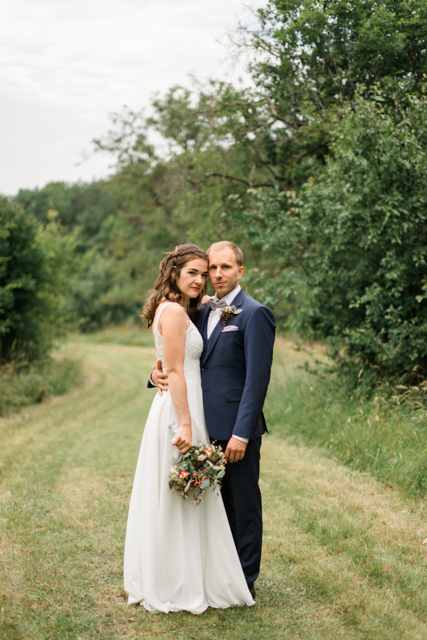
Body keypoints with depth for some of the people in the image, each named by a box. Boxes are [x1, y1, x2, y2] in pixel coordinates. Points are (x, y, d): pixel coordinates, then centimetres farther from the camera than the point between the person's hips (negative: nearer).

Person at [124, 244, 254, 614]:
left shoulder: (177, 310, 15)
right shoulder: (174, 311, -15)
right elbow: (175, 371, -19)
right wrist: (186, 424, -21)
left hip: (179, 409, 10)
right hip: (179, 411, -10)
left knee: (170, 498, 15)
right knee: (179, 500, -2)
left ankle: (161, 581, 26)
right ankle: (178, 588, 9)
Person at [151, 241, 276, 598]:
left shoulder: (254, 314, -10)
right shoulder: (202, 313, 14)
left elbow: (257, 379, -15)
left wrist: (242, 433, -19)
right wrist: (159, 373, -5)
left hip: (236, 428, -7)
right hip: (208, 426, 7)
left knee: (243, 504, 4)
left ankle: (244, 581, 16)